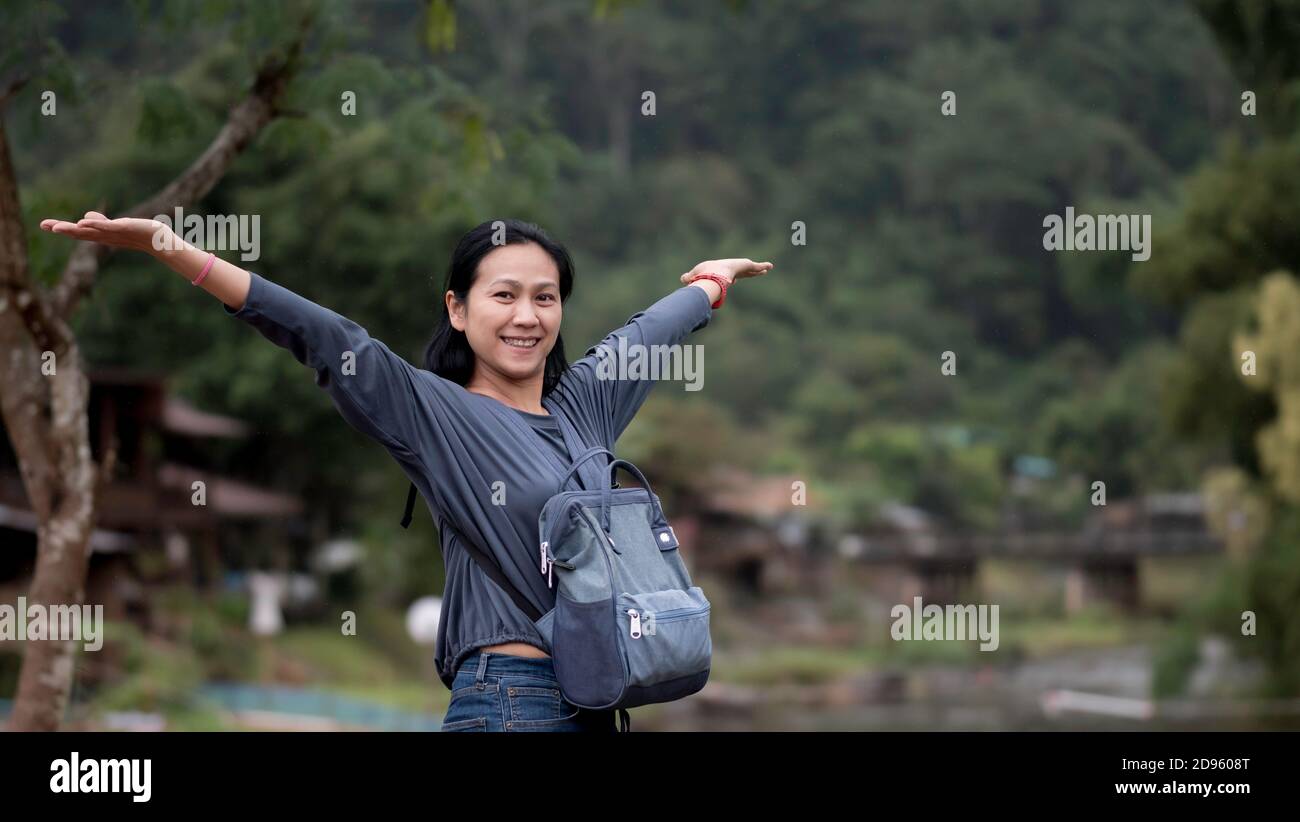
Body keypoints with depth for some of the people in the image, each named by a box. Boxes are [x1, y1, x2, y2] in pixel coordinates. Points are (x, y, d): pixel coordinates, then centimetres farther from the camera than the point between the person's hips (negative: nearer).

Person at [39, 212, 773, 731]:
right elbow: (330, 341, -12)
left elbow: (650, 333, 32)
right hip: (507, 701, -6)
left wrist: (711, 283, 51)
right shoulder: (437, 413, -2)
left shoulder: (580, 404, 15)